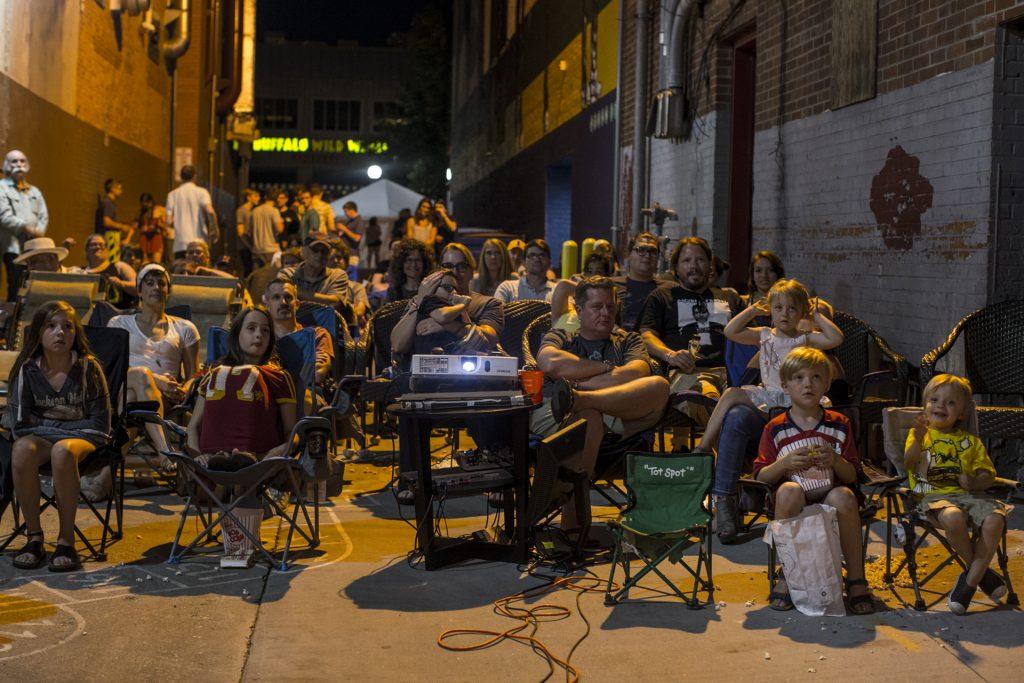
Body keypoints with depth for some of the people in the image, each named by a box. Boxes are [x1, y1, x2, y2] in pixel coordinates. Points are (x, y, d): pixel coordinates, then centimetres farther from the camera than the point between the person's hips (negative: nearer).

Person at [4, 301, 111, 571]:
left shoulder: (88, 367, -3)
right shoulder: (27, 369, 2)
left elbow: (99, 423, -1)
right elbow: (20, 420, 4)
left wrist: (65, 433, -10)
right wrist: (50, 428, -7)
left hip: (81, 435, -2)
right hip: (39, 434, 2)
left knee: (63, 452, -39)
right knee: (22, 450, -35)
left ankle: (66, 540, -29)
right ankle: (34, 538, -24)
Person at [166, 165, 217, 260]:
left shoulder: (172, 194, 7)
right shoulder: (201, 192, 1)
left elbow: (169, 221, 1)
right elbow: (210, 211, -16)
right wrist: (215, 228, -3)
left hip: (180, 245, 1)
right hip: (199, 243, -1)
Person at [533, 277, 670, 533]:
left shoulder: (627, 340, 30)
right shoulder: (559, 337, 27)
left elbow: (637, 373, 5)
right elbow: (550, 363, -1)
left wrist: (578, 385, -4)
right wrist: (607, 367, 6)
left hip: (621, 417, 2)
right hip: (552, 417, -2)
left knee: (659, 386, -26)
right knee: (589, 416, -41)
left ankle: (575, 398, -39)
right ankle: (572, 523, -47)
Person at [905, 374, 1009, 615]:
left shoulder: (971, 442, 19)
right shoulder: (919, 434, 12)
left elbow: (988, 475, 14)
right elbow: (909, 464, -6)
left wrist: (975, 482, -10)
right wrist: (918, 440, -25)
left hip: (968, 494, 3)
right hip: (934, 495, -3)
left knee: (994, 520, -29)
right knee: (953, 517, -38)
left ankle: (970, 581, -17)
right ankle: (981, 571, -11)